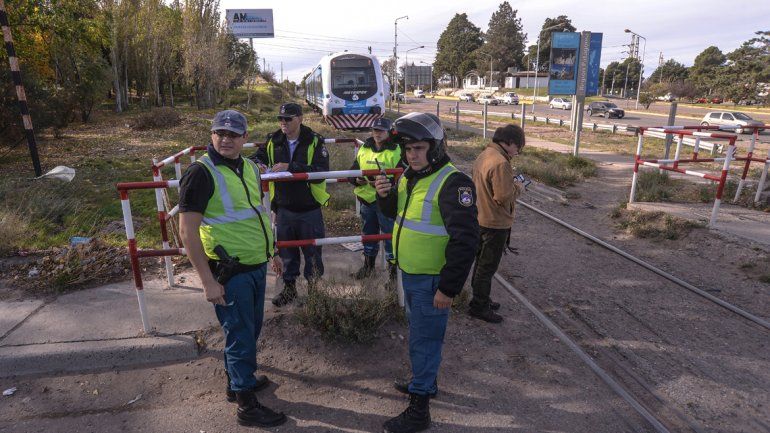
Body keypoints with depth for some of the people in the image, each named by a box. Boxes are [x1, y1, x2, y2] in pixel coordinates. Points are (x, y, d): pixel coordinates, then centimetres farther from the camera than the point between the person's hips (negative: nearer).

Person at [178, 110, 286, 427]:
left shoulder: (249, 167, 7)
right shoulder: (202, 172, -17)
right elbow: (188, 231, -19)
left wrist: (271, 252, 21)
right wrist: (208, 281, -20)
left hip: (256, 267, 8)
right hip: (230, 273, -8)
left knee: (250, 330, 22)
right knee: (241, 337, 5)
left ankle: (239, 379, 45)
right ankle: (247, 405, 23)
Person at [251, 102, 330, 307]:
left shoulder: (314, 142, -11)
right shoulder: (273, 141, 1)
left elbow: (321, 172, -21)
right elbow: (258, 156, 12)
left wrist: (290, 167, -29)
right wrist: (257, 163, -14)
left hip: (309, 209, -3)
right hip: (283, 208, 4)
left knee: (312, 251, 11)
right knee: (287, 252, 17)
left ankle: (313, 288, 32)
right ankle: (289, 287, 36)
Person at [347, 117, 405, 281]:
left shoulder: (396, 151, -9)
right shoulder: (363, 149, 8)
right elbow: (352, 171, 13)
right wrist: (356, 180, -8)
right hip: (366, 200, 6)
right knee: (369, 233, 20)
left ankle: (393, 269, 15)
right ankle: (368, 265, 39)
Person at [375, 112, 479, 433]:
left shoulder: (452, 183, -22)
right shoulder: (409, 176, 5)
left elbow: (465, 239, -24)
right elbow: (395, 213, 18)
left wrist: (449, 287, -22)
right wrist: (385, 195, -5)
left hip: (431, 280, -8)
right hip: (409, 274, 8)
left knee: (423, 340, 4)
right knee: (422, 332, 24)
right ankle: (426, 380, 45)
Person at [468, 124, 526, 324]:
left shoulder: (484, 155, 6)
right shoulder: (500, 163, -25)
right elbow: (504, 197, -27)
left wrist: (510, 183, 7)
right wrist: (517, 188, -9)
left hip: (480, 219, 10)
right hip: (496, 223, -10)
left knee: (481, 262, 21)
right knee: (487, 266, 4)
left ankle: (480, 299, 36)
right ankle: (479, 306, 17)